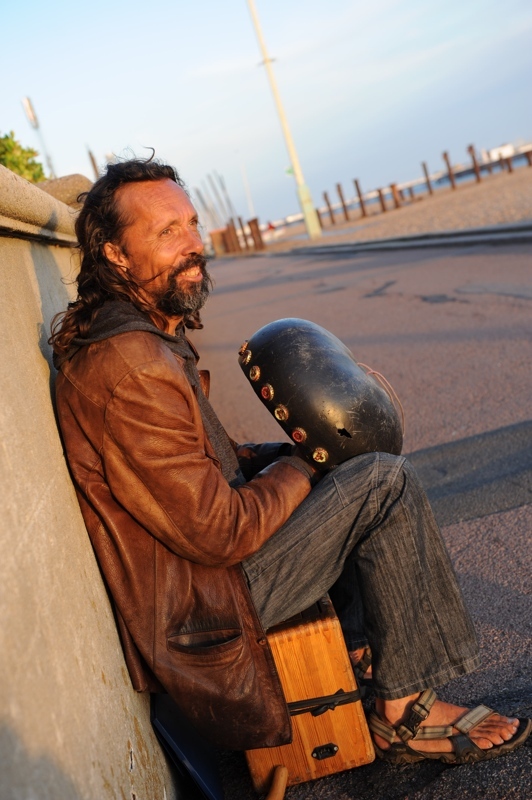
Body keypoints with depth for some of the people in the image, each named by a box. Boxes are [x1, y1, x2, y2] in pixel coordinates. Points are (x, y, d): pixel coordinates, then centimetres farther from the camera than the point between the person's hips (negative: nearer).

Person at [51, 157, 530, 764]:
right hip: (199, 605, -10)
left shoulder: (147, 335, 7)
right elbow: (217, 533, -26)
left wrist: (279, 458, 1)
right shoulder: (129, 370, -27)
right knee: (386, 481, -12)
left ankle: (359, 644, 18)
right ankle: (403, 714, 1)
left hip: (192, 567, 10)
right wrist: (299, 469, -9)